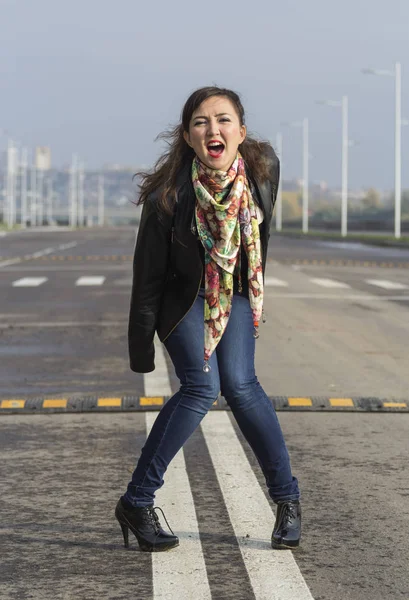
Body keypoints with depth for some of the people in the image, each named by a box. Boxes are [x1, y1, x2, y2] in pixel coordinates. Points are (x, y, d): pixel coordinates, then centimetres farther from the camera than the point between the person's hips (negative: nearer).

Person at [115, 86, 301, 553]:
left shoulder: (263, 167, -22)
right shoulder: (167, 195, -32)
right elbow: (148, 277, -20)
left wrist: (257, 291, 14)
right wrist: (140, 351, -13)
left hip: (236, 288, 3)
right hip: (182, 292, -3)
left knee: (239, 384, -10)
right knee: (202, 386, -17)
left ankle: (286, 496, 7)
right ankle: (136, 501, -7)